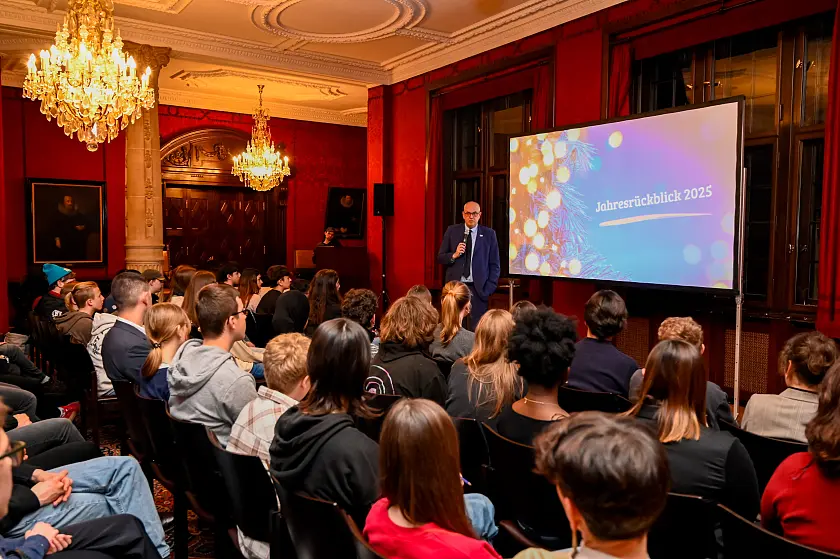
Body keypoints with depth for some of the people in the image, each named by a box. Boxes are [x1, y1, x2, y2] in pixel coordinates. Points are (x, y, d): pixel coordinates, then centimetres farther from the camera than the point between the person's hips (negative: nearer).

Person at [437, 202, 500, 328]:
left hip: (478, 288, -1)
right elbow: (440, 258, 8)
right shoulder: (452, 231, 6)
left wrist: (489, 288, -3)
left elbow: (494, 264, 6)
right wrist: (454, 255, -11)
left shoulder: (489, 234, 4)